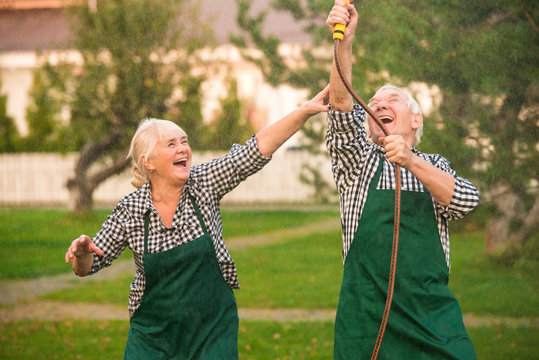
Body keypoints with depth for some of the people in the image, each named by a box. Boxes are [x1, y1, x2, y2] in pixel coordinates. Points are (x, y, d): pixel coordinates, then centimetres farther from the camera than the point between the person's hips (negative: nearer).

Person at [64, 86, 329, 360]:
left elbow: (258, 148, -12)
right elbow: (88, 266, 0)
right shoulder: (129, 212, -8)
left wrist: (306, 110, -20)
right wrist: (82, 253, -23)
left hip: (213, 329, 0)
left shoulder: (204, 185, -6)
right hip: (154, 334, 0)